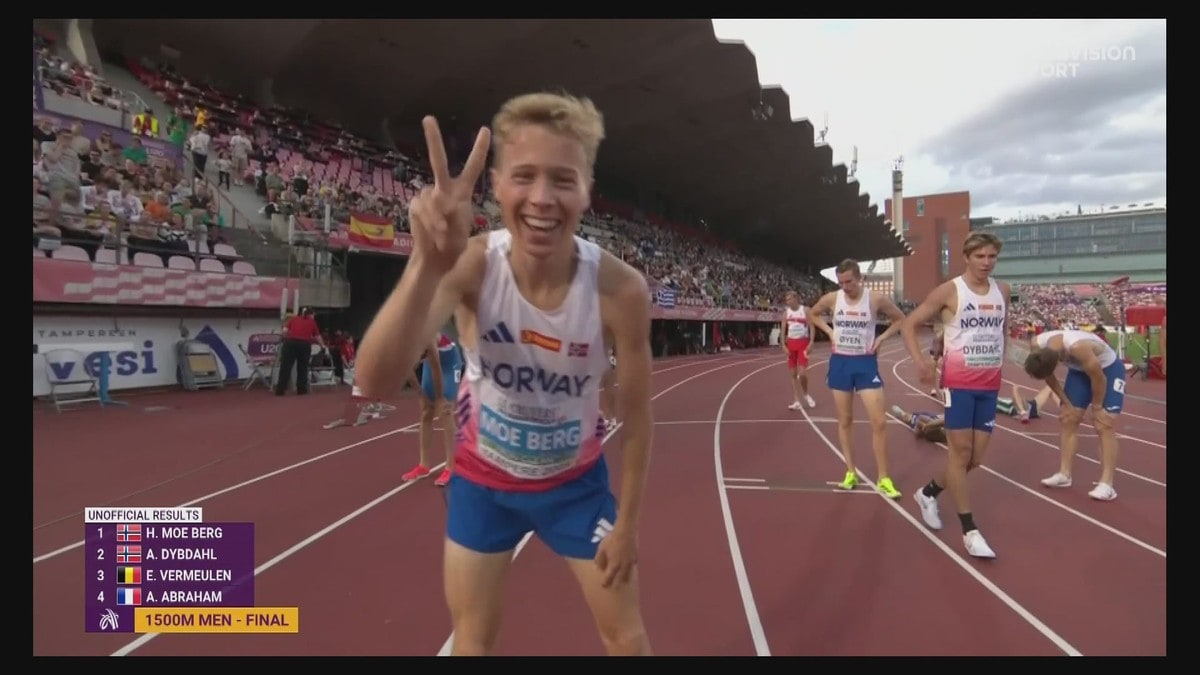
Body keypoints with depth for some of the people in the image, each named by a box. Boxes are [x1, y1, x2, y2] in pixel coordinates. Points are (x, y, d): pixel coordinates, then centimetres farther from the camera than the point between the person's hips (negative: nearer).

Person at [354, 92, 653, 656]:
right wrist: (428, 265, -55)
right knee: (472, 640, 17)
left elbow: (636, 415, -13)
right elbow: (375, 382, -40)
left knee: (626, 636, 13)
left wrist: (627, 522, -5)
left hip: (576, 483, 0)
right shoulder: (474, 266, -26)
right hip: (483, 481, 1)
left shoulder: (620, 290, -27)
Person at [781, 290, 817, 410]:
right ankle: (796, 401, 9)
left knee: (802, 373, -12)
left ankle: (806, 394, 15)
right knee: (793, 374, 4)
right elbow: (783, 329, 5)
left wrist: (811, 343, -16)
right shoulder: (786, 312, 5)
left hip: (803, 343, -4)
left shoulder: (805, 310, -5)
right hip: (791, 343, 4)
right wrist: (783, 345, -4)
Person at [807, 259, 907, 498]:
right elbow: (812, 315, 15)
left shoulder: (876, 299, -9)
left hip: (865, 363, -2)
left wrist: (881, 338, -6)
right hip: (840, 362, 2)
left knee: (879, 422, -6)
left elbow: (900, 319, 6)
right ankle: (851, 472, 22)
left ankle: (884, 479, 7)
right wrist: (829, 332, 1)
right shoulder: (831, 299, -4)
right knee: (844, 421, 9)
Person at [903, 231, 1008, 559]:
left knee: (977, 456, 8)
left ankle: (928, 493, 31)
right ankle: (970, 531, 6)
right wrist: (920, 360, -19)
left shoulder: (1002, 291, 8)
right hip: (959, 381, -5)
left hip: (990, 384, 6)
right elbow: (910, 324, -5)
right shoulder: (949, 291, -8)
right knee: (960, 451, -3)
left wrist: (999, 362, 14)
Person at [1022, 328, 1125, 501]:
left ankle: (1106, 484, -10)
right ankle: (1064, 474, 11)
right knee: (1068, 420, 3)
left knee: (1104, 426, -11)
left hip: (1108, 369, -6)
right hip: (1079, 369, 6)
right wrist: (1066, 403, -2)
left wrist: (1097, 407, -14)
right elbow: (1048, 376, -7)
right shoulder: (1037, 345, -26)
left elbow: (1098, 378, -28)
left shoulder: (1079, 347, -44)